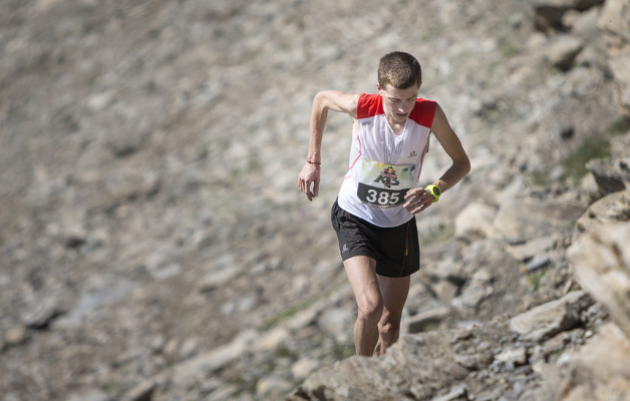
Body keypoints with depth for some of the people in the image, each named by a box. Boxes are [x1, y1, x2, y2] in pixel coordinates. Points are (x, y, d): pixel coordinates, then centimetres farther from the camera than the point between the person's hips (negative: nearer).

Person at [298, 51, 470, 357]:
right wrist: (313, 161, 1)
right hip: (355, 217, -2)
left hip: (399, 222, 3)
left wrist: (433, 192, -28)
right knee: (370, 307, -23)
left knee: (390, 325, 11)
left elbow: (462, 162, -8)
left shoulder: (430, 114, -22)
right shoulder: (361, 107, -24)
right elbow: (322, 99, -2)